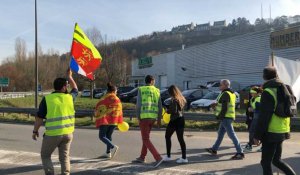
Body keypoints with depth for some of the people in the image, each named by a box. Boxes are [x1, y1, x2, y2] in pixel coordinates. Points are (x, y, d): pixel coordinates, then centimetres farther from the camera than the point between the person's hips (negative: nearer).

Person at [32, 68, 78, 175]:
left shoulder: (47, 98, -8)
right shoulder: (69, 97, 0)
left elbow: (39, 117, -5)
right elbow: (75, 89, 23)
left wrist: (35, 131, 8)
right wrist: (70, 76, 33)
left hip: (52, 134, -3)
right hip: (68, 133, 3)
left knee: (45, 155, 17)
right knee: (64, 156, 15)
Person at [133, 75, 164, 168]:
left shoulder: (141, 90, -3)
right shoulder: (157, 91, 8)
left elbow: (138, 105, -10)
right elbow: (160, 106, 6)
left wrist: (138, 118, -2)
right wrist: (159, 119, 13)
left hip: (144, 117, -5)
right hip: (153, 117, 5)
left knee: (146, 140, -1)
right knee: (145, 137, 20)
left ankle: (158, 158, -11)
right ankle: (142, 157, 28)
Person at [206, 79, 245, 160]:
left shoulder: (225, 94, -16)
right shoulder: (231, 93, 15)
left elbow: (224, 107, -21)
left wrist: (220, 116, -13)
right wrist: (217, 105, 16)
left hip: (226, 117, -11)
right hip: (229, 117, 11)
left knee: (232, 135, -7)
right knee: (220, 134, 17)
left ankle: (240, 153, -4)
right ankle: (214, 149, 27)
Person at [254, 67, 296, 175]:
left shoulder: (268, 92, -16)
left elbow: (264, 116, -20)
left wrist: (257, 135, -15)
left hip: (271, 133, -9)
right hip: (281, 131, 9)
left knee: (266, 162, 3)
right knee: (276, 160, 22)